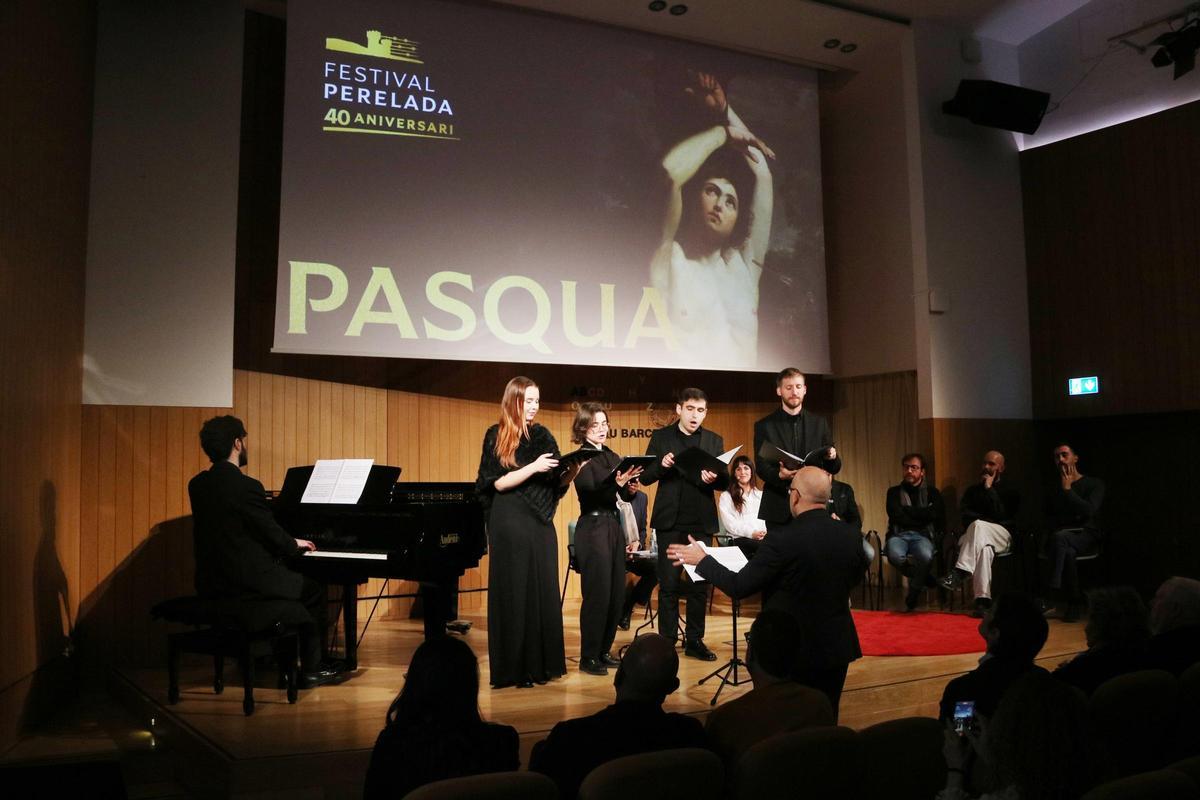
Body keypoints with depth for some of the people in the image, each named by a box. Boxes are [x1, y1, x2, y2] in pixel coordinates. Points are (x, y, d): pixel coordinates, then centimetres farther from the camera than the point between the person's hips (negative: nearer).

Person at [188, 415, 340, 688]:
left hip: (210, 583, 8)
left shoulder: (197, 485, 5)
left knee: (293, 577, 29)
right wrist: (296, 544, 8)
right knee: (315, 589, 12)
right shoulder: (246, 486, -20)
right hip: (246, 583, -8)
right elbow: (273, 535, -13)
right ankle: (311, 670, 16)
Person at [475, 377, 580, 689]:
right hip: (510, 524, -5)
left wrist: (572, 471, -12)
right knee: (512, 593, 0)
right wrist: (533, 468, -21)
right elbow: (498, 483, -12)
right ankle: (512, 668, 7)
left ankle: (540, 663, 16)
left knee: (543, 592, 6)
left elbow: (556, 483, 8)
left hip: (541, 523, 5)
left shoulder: (542, 435, 9)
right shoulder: (496, 436, -3)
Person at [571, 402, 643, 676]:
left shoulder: (613, 457, 13)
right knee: (597, 594, -5)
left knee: (616, 594, 9)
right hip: (592, 528, -7)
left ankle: (603, 651, 21)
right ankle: (588, 657, 5)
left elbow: (625, 497, 12)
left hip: (614, 526, 7)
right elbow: (589, 492, -22)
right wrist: (616, 483, -38)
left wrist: (631, 490, -11)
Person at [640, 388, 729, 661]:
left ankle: (695, 641, 16)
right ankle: (667, 641, 11)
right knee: (669, 585, 3)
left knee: (699, 585, 6)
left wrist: (714, 479, -18)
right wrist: (662, 465, -18)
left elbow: (725, 482, 5)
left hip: (701, 522, 2)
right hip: (670, 521, -2)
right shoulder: (661, 437, 4)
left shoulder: (714, 441, 8)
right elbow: (645, 477, 2)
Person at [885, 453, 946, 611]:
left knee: (926, 556, -37)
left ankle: (913, 592, -10)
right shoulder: (894, 492, 15)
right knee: (895, 555, -37)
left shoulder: (932, 493, 15)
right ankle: (921, 578, -4)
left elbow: (933, 515, -4)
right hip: (898, 535, 0)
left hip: (922, 536, 0)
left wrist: (907, 510, -2)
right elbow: (896, 516, -1)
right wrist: (921, 515, -2)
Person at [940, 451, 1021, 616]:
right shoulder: (973, 490, 22)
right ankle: (983, 599, -47)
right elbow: (965, 515, 11)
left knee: (977, 526, -38)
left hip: (1002, 535, -2)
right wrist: (984, 521, -7)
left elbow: (1001, 516, -5)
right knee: (984, 548, -37)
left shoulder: (1009, 490, 11)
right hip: (977, 536, 2)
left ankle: (960, 572, -47)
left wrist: (989, 489, -5)